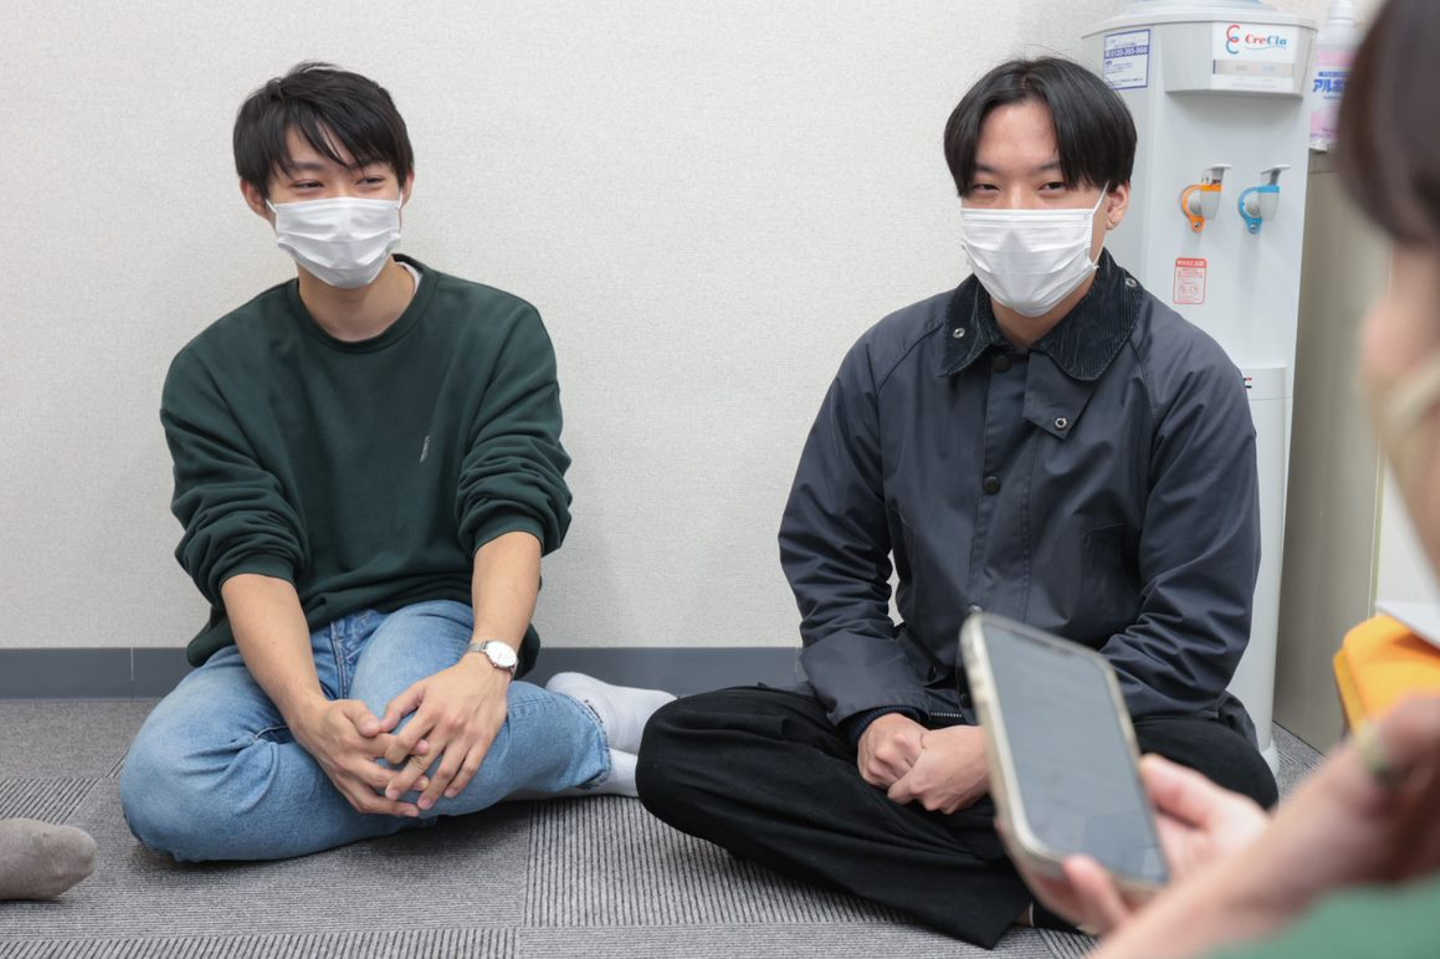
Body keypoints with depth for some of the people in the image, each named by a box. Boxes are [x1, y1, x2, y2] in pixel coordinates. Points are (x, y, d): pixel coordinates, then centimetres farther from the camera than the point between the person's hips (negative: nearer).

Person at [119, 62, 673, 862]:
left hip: (433, 616, -3)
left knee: (410, 726, -40)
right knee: (162, 789, -31)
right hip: (282, 645, 4)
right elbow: (244, 555, -9)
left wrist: (488, 663, -34)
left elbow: (515, 514, -12)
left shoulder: (498, 333, 0)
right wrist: (309, 713, -29)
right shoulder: (213, 373, 3)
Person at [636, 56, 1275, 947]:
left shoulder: (1188, 382, -9)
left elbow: (1191, 635, -11)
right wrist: (877, 715, -12)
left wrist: (1005, 749, -19)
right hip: (925, 710, 4)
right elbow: (829, 562, 6)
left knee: (1226, 783, -36)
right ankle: (1040, 887, -19)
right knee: (678, 747, -16)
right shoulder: (893, 359, 1)